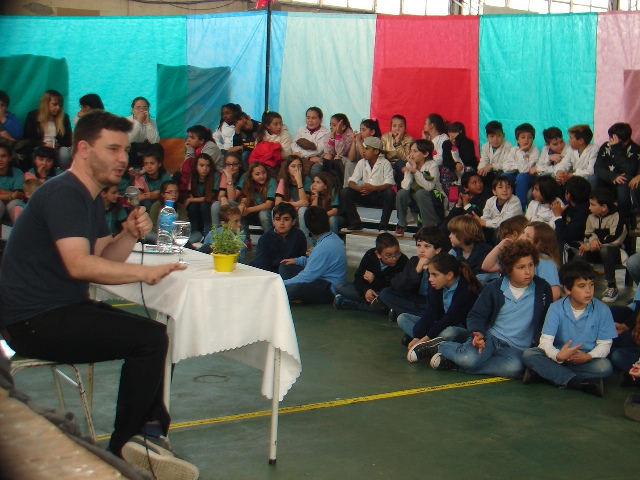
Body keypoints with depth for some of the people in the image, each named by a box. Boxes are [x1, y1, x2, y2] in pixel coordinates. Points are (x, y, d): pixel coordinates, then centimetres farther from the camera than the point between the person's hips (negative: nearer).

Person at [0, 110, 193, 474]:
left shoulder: (92, 198, 14)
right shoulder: (63, 194, -18)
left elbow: (105, 259, 11)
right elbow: (79, 264, -29)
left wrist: (131, 234, -7)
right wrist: (145, 272, -24)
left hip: (62, 309, 11)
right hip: (36, 321, -11)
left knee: (156, 332, 9)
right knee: (151, 338, -18)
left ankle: (151, 430, 9)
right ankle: (125, 448, -3)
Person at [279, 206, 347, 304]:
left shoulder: (325, 247, -24)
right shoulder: (332, 237, 8)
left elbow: (308, 276, -24)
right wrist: (298, 260, 17)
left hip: (328, 291, -11)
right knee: (285, 266, 12)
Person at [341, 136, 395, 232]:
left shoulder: (385, 163, -7)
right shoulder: (361, 163, 5)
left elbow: (389, 184, -17)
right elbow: (352, 182, -2)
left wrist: (373, 188, -34)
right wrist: (359, 188, -26)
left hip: (380, 196, -4)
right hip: (365, 196, 4)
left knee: (390, 193, -35)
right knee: (344, 192, -17)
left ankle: (383, 226, -22)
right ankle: (355, 224, -7)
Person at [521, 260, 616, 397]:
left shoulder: (602, 310, -6)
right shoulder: (556, 308, -8)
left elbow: (605, 344, -5)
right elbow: (546, 341, -13)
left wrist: (588, 357, -26)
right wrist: (558, 355, -35)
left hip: (586, 360, 0)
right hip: (559, 357, 0)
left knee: (605, 366, -32)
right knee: (528, 355, -25)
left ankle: (542, 371, -28)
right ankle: (581, 382, -31)